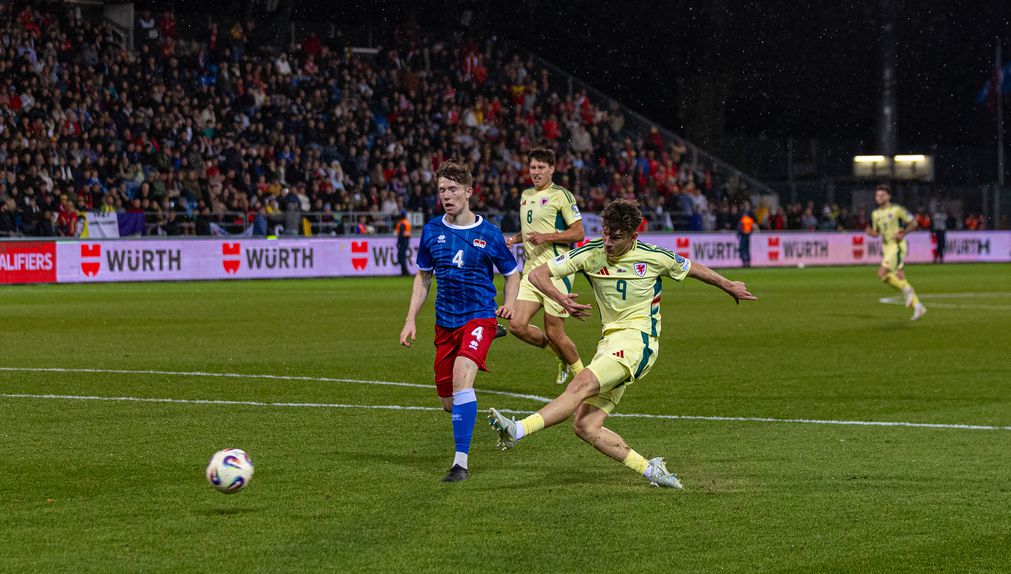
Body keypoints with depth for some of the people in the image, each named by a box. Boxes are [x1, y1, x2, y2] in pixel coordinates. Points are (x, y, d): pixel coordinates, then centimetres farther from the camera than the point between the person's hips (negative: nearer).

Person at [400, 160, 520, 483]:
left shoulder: (488, 234, -4)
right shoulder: (432, 231, 4)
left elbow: (512, 273, 10)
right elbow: (423, 277, 16)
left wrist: (510, 304, -8)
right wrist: (411, 320, 9)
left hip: (480, 317, -4)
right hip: (445, 322, 5)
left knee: (461, 378, -27)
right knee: (447, 401, 6)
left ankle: (461, 462, -25)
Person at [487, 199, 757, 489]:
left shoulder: (655, 257, -3)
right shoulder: (591, 254, 1)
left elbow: (694, 269, 17)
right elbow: (538, 273, 2)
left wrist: (730, 286, 31)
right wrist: (560, 298, -18)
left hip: (638, 340, -5)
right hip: (611, 342, 5)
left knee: (582, 384, -29)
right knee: (585, 426, -7)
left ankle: (518, 430, -42)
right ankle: (650, 469, 1)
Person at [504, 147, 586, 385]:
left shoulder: (560, 195, -6)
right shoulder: (526, 195, 16)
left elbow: (578, 233, -9)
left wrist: (546, 237, -19)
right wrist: (515, 239, 10)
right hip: (531, 270, 7)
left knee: (553, 333, -4)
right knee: (517, 325, -5)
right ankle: (562, 356, 18)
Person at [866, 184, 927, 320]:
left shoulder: (897, 209, -7)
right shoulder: (875, 214, 11)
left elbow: (913, 222, -2)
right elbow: (876, 233, 20)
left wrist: (903, 234, -15)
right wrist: (870, 232, -3)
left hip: (897, 246, -7)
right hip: (886, 247, 7)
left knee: (882, 274, -20)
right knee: (899, 278, 5)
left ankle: (906, 289, -4)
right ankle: (918, 306, 12)